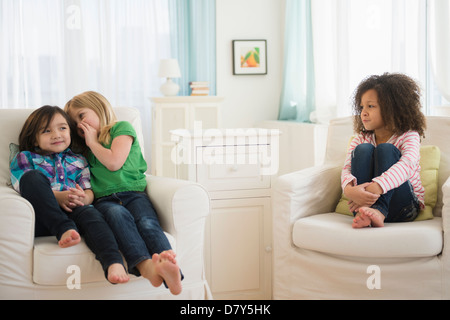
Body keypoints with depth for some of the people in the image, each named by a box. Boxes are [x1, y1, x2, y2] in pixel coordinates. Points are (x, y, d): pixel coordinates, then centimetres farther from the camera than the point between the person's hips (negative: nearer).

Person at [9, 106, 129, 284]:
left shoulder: (77, 161, 30)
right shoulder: (25, 157, 22)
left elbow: (89, 191, 18)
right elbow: (23, 186, 4)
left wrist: (84, 198, -11)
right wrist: (58, 197, -15)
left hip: (73, 212, 1)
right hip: (41, 219, -1)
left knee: (90, 213, -35)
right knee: (33, 176, -27)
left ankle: (114, 263, -62)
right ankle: (64, 230, -36)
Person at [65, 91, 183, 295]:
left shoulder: (122, 128, 14)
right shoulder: (87, 148, 30)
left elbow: (114, 162, -2)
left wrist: (93, 141, 11)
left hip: (134, 192, -2)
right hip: (105, 199, 2)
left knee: (147, 222, -33)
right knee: (118, 214, -35)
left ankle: (171, 271, -61)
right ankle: (146, 266, -61)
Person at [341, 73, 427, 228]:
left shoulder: (409, 136, -3)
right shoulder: (360, 139, 8)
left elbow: (406, 166, -24)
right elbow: (347, 168, -10)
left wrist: (375, 188, -42)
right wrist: (349, 189, -36)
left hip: (404, 207, -2)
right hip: (366, 201, 3)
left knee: (385, 149, -21)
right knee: (363, 149, -18)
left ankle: (378, 211, -38)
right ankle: (362, 213, -34)